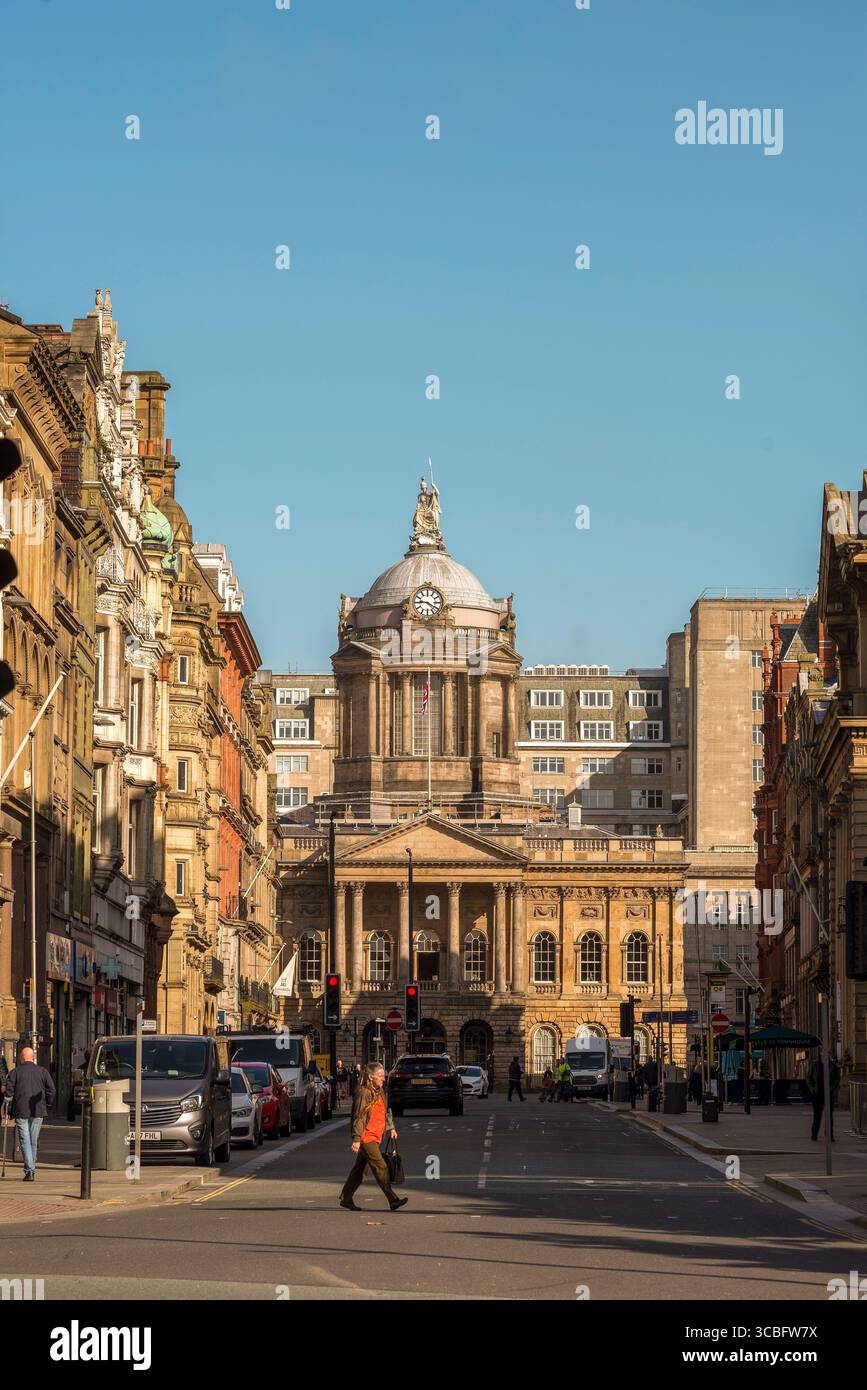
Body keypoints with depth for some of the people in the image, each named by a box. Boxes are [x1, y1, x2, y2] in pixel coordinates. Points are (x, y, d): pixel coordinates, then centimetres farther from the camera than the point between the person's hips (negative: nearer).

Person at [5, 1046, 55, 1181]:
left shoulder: (15, 1072, 1)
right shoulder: (42, 1072, 6)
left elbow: (9, 1091, -4)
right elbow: (52, 1090, 2)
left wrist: (10, 1109, 7)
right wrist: (47, 1106, 11)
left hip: (21, 1111, -2)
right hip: (38, 1112, 2)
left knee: (25, 1140, -3)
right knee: (34, 1141, 13)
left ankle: (29, 1171, -14)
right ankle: (31, 1170, 22)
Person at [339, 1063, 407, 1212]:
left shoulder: (379, 1092, 14)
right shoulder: (363, 1093, -15)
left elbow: (386, 1110, 28)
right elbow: (359, 1117, -19)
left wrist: (391, 1128, 22)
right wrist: (356, 1139, -22)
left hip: (375, 1138, 9)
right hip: (366, 1138, -9)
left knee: (360, 1169, 13)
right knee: (381, 1167, -13)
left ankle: (346, 1199, 21)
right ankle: (393, 1200, -16)